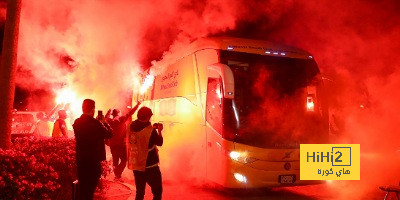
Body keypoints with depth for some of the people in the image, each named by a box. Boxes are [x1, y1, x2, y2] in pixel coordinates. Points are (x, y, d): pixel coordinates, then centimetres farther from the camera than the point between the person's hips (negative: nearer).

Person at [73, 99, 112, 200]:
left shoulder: (77, 122, 0)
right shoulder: (95, 123, -19)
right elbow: (109, 134, -10)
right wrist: (104, 122, 2)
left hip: (80, 159, 6)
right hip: (93, 159, -6)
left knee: (82, 186, 19)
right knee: (90, 187, 6)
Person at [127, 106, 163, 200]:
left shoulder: (131, 127, -3)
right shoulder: (149, 130, -21)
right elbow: (159, 142, -5)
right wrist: (159, 131, 10)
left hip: (135, 165, 7)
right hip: (149, 166, -6)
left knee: (139, 192, 18)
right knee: (157, 191, 7)